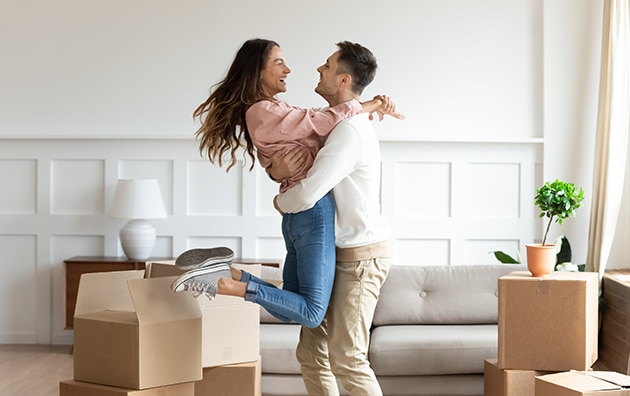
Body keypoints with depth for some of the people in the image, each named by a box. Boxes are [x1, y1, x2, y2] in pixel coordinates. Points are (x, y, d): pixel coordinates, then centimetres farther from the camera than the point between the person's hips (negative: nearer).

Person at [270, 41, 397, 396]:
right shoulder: (341, 123, 11)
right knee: (311, 352, 9)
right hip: (341, 253, 10)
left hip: (362, 254, -10)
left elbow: (306, 196, -27)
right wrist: (277, 170, -9)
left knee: (346, 357, -9)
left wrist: (280, 202, -4)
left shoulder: (349, 131, -22)